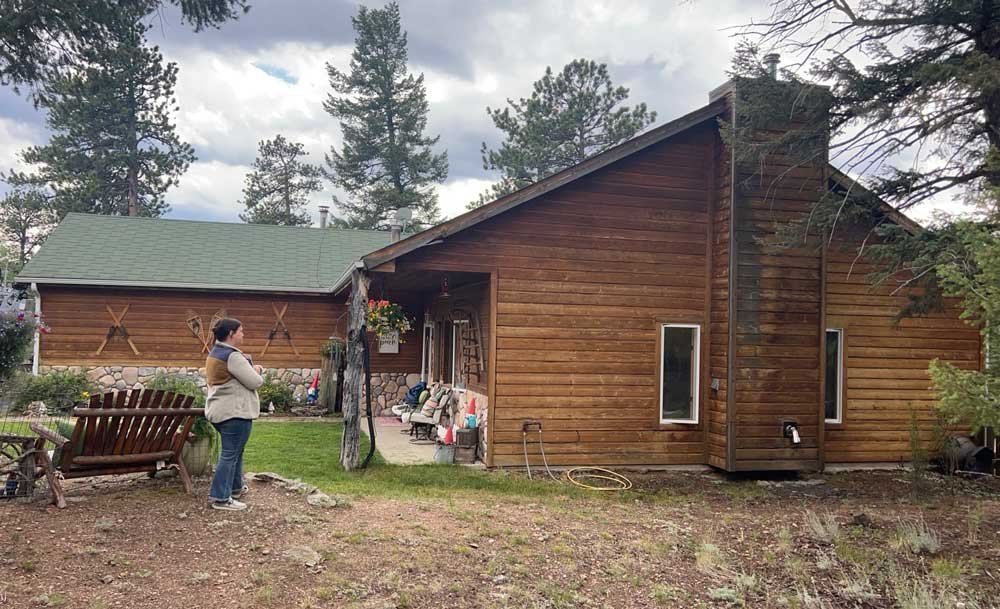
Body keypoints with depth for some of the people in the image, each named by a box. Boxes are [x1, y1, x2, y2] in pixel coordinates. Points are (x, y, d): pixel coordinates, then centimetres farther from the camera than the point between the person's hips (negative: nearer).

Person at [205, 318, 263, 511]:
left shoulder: (215, 353, 14)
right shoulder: (233, 356, -19)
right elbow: (254, 382, -18)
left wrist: (251, 369, 10)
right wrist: (256, 371, 2)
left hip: (221, 410, 11)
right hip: (235, 411, -11)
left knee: (234, 450, 21)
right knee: (230, 454, -6)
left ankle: (235, 488, 32)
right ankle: (221, 498, -3)